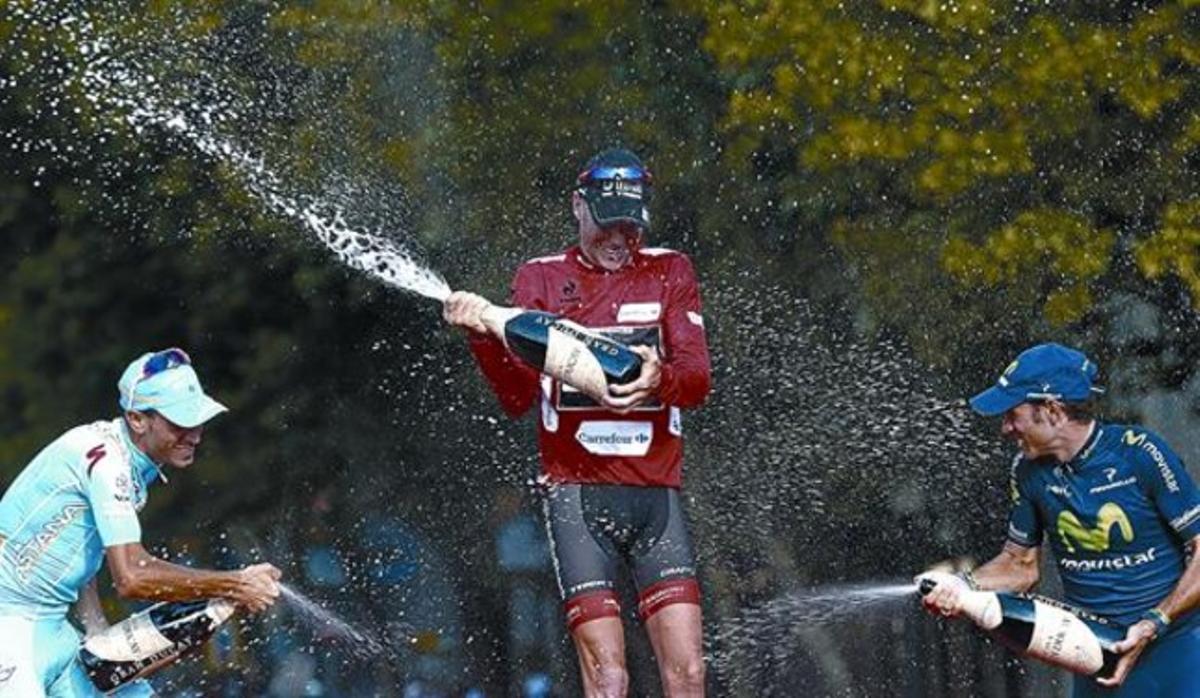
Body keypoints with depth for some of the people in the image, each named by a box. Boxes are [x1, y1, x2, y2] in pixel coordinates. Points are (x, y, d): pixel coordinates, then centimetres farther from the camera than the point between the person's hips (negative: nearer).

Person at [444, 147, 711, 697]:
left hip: (657, 492, 2)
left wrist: (659, 379, -25)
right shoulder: (541, 279, 8)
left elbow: (697, 379, -1)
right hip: (577, 493, -2)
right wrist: (485, 337, -22)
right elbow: (517, 397, -3)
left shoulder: (669, 273, 11)